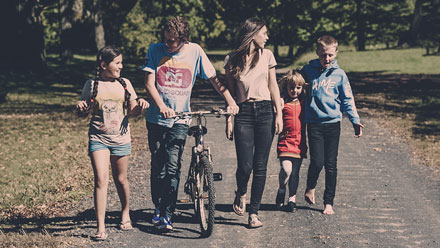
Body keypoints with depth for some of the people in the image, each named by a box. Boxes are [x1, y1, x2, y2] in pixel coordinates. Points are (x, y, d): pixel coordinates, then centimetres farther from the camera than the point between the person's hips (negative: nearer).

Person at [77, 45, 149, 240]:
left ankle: (125, 214, 37)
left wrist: (140, 105, -14)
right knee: (101, 180, -13)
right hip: (98, 138, -2)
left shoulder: (124, 84, 5)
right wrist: (81, 107, -15)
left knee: (120, 179, 12)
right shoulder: (92, 85, 1)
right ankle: (101, 228, -15)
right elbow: (86, 110, 8)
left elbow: (132, 112, 7)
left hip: (121, 138, 2)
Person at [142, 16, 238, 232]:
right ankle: (158, 207, 25)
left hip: (180, 119, -1)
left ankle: (167, 214, -8)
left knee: (172, 167, -12)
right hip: (157, 118, 1)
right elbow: (149, 83, -8)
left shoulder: (195, 51, -1)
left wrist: (230, 101, -6)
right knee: (158, 166, 7)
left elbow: (213, 78, 6)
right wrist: (162, 106, -24)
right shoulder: (155, 50, -3)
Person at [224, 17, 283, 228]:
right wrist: (228, 120, 3)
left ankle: (254, 212, 7)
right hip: (243, 113, -2)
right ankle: (241, 194, 25)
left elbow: (273, 86, 10)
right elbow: (230, 92, 7)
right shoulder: (232, 60, 4)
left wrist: (279, 114, 3)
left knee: (260, 166, -1)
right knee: (245, 166, -9)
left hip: (265, 111, 2)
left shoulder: (267, 55, 8)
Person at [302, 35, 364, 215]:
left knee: (331, 164, 2)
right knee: (317, 162, -10)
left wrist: (355, 120, 0)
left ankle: (328, 203, 11)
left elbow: (347, 100, 8)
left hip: (333, 122, 1)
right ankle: (310, 188, 20)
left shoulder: (339, 74, 4)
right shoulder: (308, 70, 4)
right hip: (314, 123, -1)